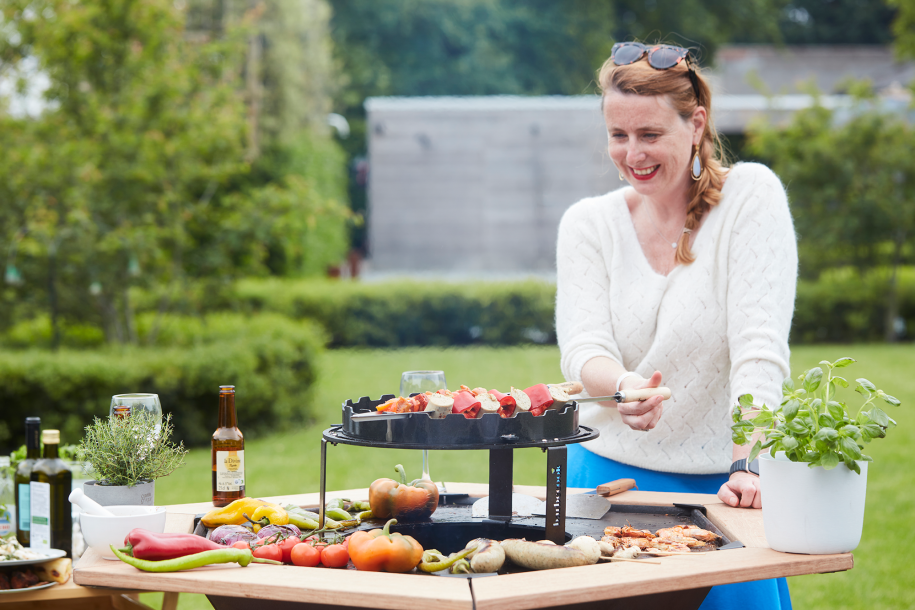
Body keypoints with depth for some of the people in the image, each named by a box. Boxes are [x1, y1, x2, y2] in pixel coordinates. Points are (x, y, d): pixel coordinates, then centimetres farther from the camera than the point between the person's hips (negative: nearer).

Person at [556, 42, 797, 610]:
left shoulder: (751, 195, -7)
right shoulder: (588, 223, 3)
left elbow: (760, 349, -15)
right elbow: (583, 349, -9)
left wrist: (746, 467, -27)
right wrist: (624, 386, -32)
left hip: (717, 482, -2)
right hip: (608, 472, 3)